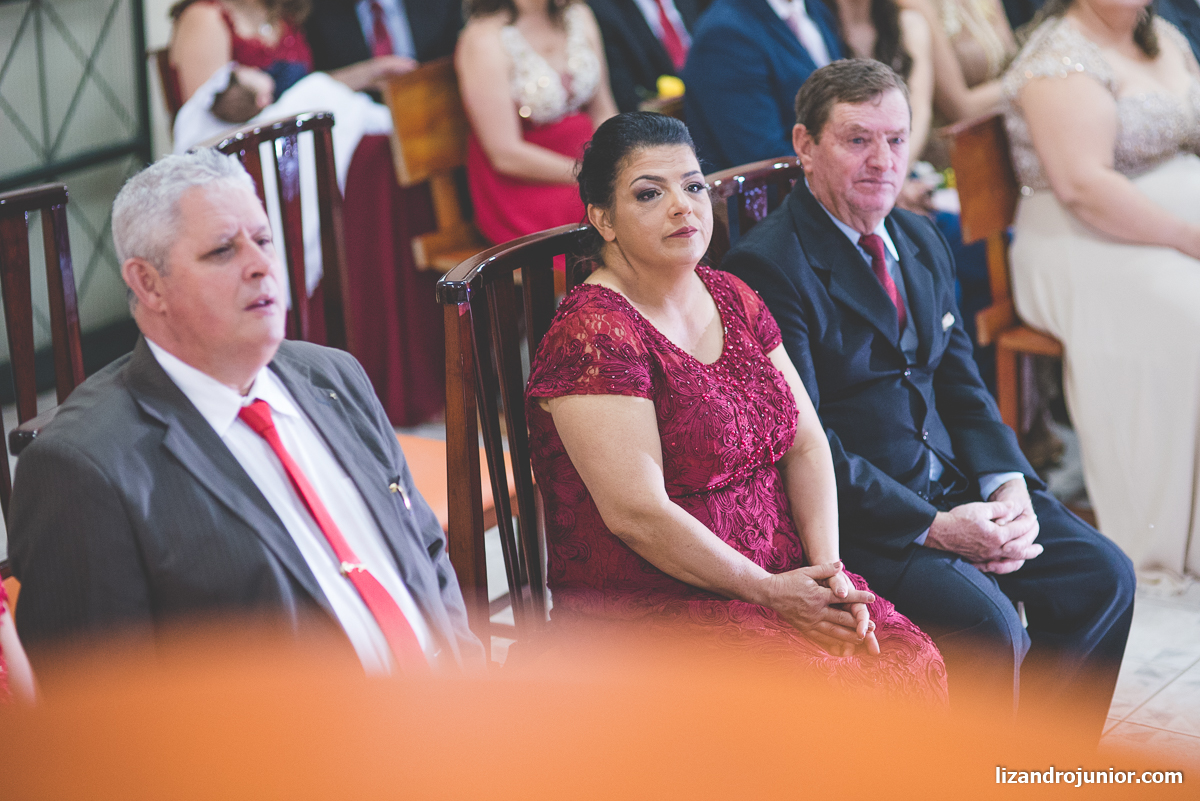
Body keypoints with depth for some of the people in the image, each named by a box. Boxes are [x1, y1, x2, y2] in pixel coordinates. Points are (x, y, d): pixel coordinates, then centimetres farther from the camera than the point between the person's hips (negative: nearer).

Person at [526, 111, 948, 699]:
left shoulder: (733, 299, 12)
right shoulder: (592, 333, -14)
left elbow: (806, 442, 10)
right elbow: (636, 513, -20)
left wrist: (826, 567, -5)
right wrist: (768, 591, -15)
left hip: (782, 579, 7)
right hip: (644, 604, -7)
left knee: (913, 664, -16)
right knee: (842, 687, -26)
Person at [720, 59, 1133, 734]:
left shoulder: (922, 241, 13)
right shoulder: (766, 266, -14)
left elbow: (962, 388, 14)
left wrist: (1010, 485, -6)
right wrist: (932, 527, -22)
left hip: (953, 488, 8)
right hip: (860, 516, -8)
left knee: (1103, 575, -5)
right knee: (985, 625, -26)